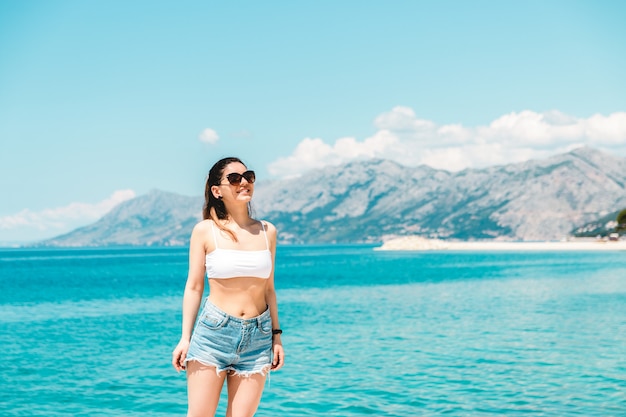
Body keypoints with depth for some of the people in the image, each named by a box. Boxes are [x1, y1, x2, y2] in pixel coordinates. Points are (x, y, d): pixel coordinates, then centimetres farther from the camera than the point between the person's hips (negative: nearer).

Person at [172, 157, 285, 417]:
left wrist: (276, 336, 11)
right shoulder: (205, 230, -2)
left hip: (258, 336, 3)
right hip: (213, 332, -3)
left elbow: (268, 288, 12)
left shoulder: (267, 231, 7)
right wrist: (185, 338, -4)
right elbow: (194, 287, 0)